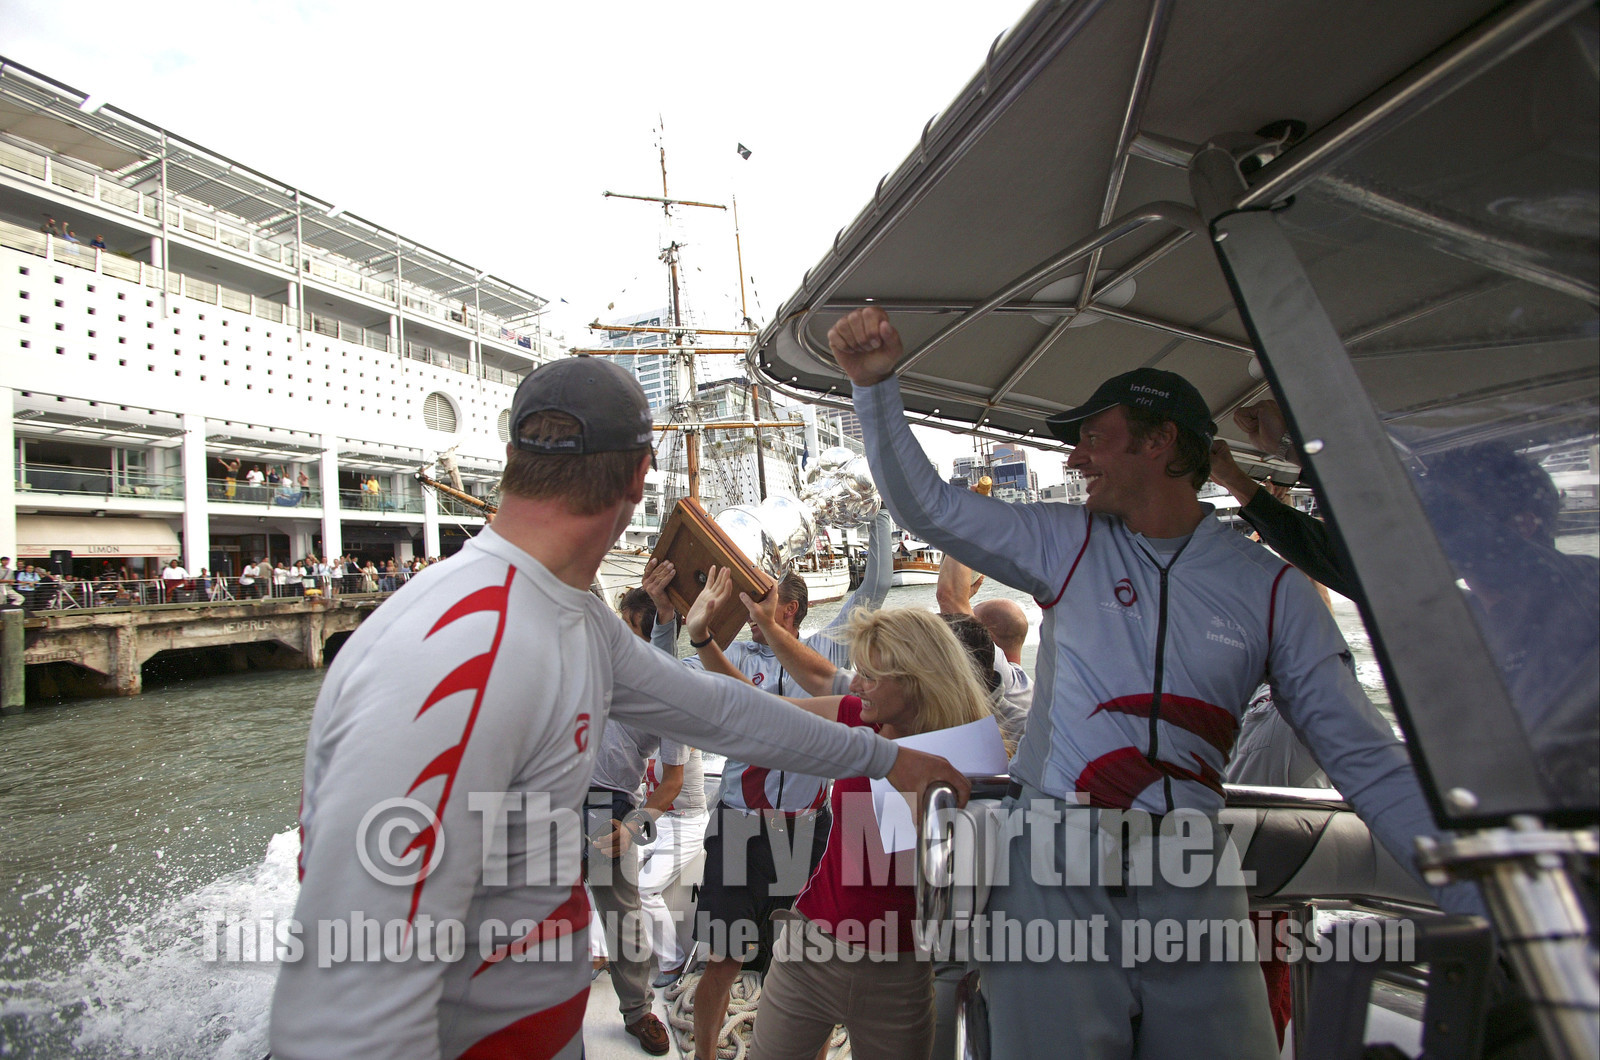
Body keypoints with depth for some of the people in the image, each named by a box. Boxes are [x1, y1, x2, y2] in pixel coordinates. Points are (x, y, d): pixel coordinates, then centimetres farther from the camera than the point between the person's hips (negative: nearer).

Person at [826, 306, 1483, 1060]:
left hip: (1192, 892, 1)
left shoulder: (1271, 588, 1)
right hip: (1056, 880, 0)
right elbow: (926, 506, 1)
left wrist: (1485, 907, -5)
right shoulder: (1067, 543, 3)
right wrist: (877, 385, -9)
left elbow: (1366, 760, 3)